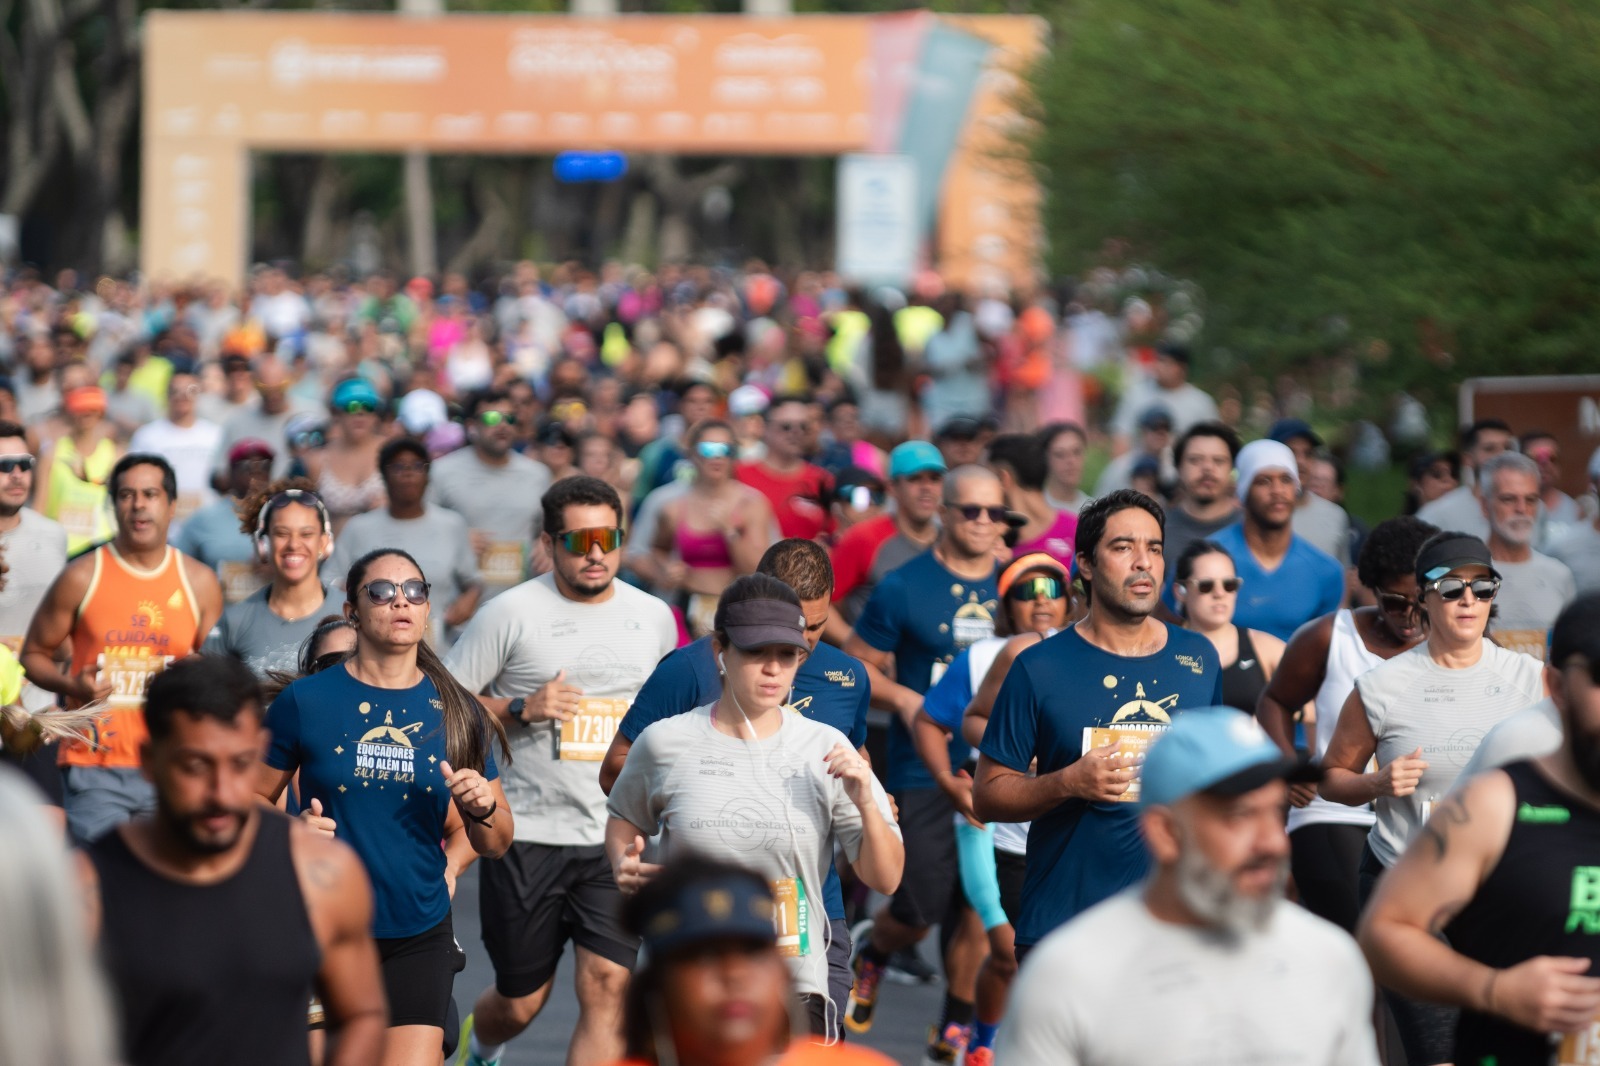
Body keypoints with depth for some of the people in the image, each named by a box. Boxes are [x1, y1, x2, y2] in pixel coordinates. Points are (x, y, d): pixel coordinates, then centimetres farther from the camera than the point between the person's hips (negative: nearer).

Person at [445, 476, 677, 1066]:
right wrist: (522, 709, -16)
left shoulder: (653, 616, 8)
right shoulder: (511, 613, -5)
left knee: (606, 989, -12)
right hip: (527, 834, -2)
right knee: (521, 1001, 10)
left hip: (618, 839, 2)